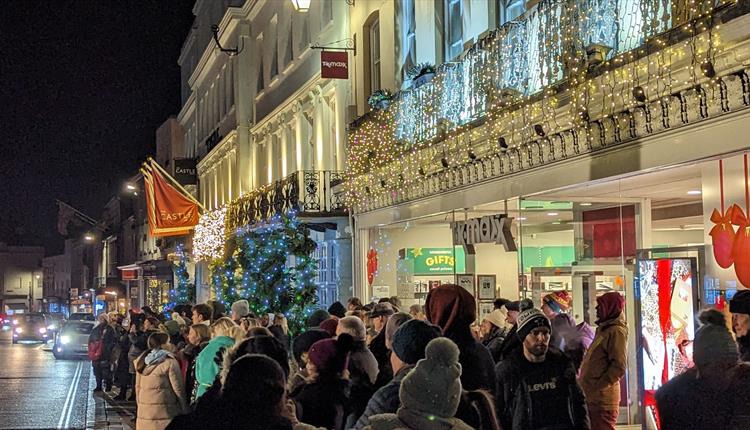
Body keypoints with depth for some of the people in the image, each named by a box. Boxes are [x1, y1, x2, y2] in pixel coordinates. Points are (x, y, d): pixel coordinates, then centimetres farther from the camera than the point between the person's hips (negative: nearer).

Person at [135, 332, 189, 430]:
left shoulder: (142, 361, 9)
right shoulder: (170, 362, -10)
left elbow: (138, 387, 14)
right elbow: (178, 388, -9)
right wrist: (184, 411, -1)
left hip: (144, 410, 6)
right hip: (164, 410, -6)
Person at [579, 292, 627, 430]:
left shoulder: (616, 331, -12)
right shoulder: (604, 330, 18)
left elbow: (619, 366, -20)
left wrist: (598, 386, -19)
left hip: (603, 399, -10)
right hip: (594, 398, 10)